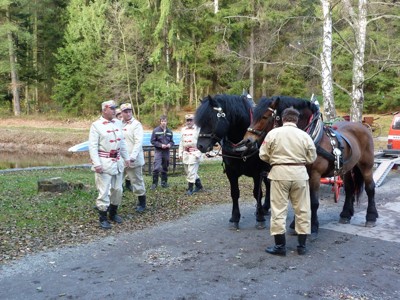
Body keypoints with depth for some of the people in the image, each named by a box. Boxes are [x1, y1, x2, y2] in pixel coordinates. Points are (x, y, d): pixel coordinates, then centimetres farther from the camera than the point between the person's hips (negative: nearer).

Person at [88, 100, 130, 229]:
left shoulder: (117, 123, 9)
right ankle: (103, 218, 9)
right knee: (104, 191, -3)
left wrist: (126, 157, 15)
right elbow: (93, 146, -15)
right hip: (104, 162, -6)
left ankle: (113, 213, 29)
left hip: (117, 161, 7)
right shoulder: (96, 125, -10)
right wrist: (96, 164, -22)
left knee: (117, 189, 13)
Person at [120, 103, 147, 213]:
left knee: (137, 181, 5)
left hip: (132, 159, -5)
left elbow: (139, 142, -15)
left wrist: (133, 156, -25)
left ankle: (142, 204, 19)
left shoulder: (136, 124, -6)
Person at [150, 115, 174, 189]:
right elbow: (152, 141, -5)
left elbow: (172, 141, 13)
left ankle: (164, 182, 24)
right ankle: (154, 183, -1)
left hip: (166, 152, 4)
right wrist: (161, 145, -15)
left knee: (165, 168, 12)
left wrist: (170, 144, -10)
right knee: (156, 168, -11)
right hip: (158, 151, -4)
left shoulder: (169, 131, 5)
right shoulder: (156, 130, -5)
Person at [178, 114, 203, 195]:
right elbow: (181, 142, 16)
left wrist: (198, 154, -16)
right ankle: (199, 185, 28)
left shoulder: (197, 129, -5)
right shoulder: (183, 130, 14)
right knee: (188, 171, 13)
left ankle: (190, 189, 0)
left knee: (191, 172, -8)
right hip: (185, 153, 7)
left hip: (194, 153, -7)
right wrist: (180, 153, 12)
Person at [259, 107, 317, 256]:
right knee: (302, 209, 11)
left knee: (278, 209, 4)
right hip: (299, 173, 2)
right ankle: (302, 245, 17)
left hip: (279, 173, -1)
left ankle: (280, 246, 7)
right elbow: (311, 158, 5)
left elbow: (263, 155, 0)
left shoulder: (273, 133, -3)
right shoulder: (304, 135, 0)